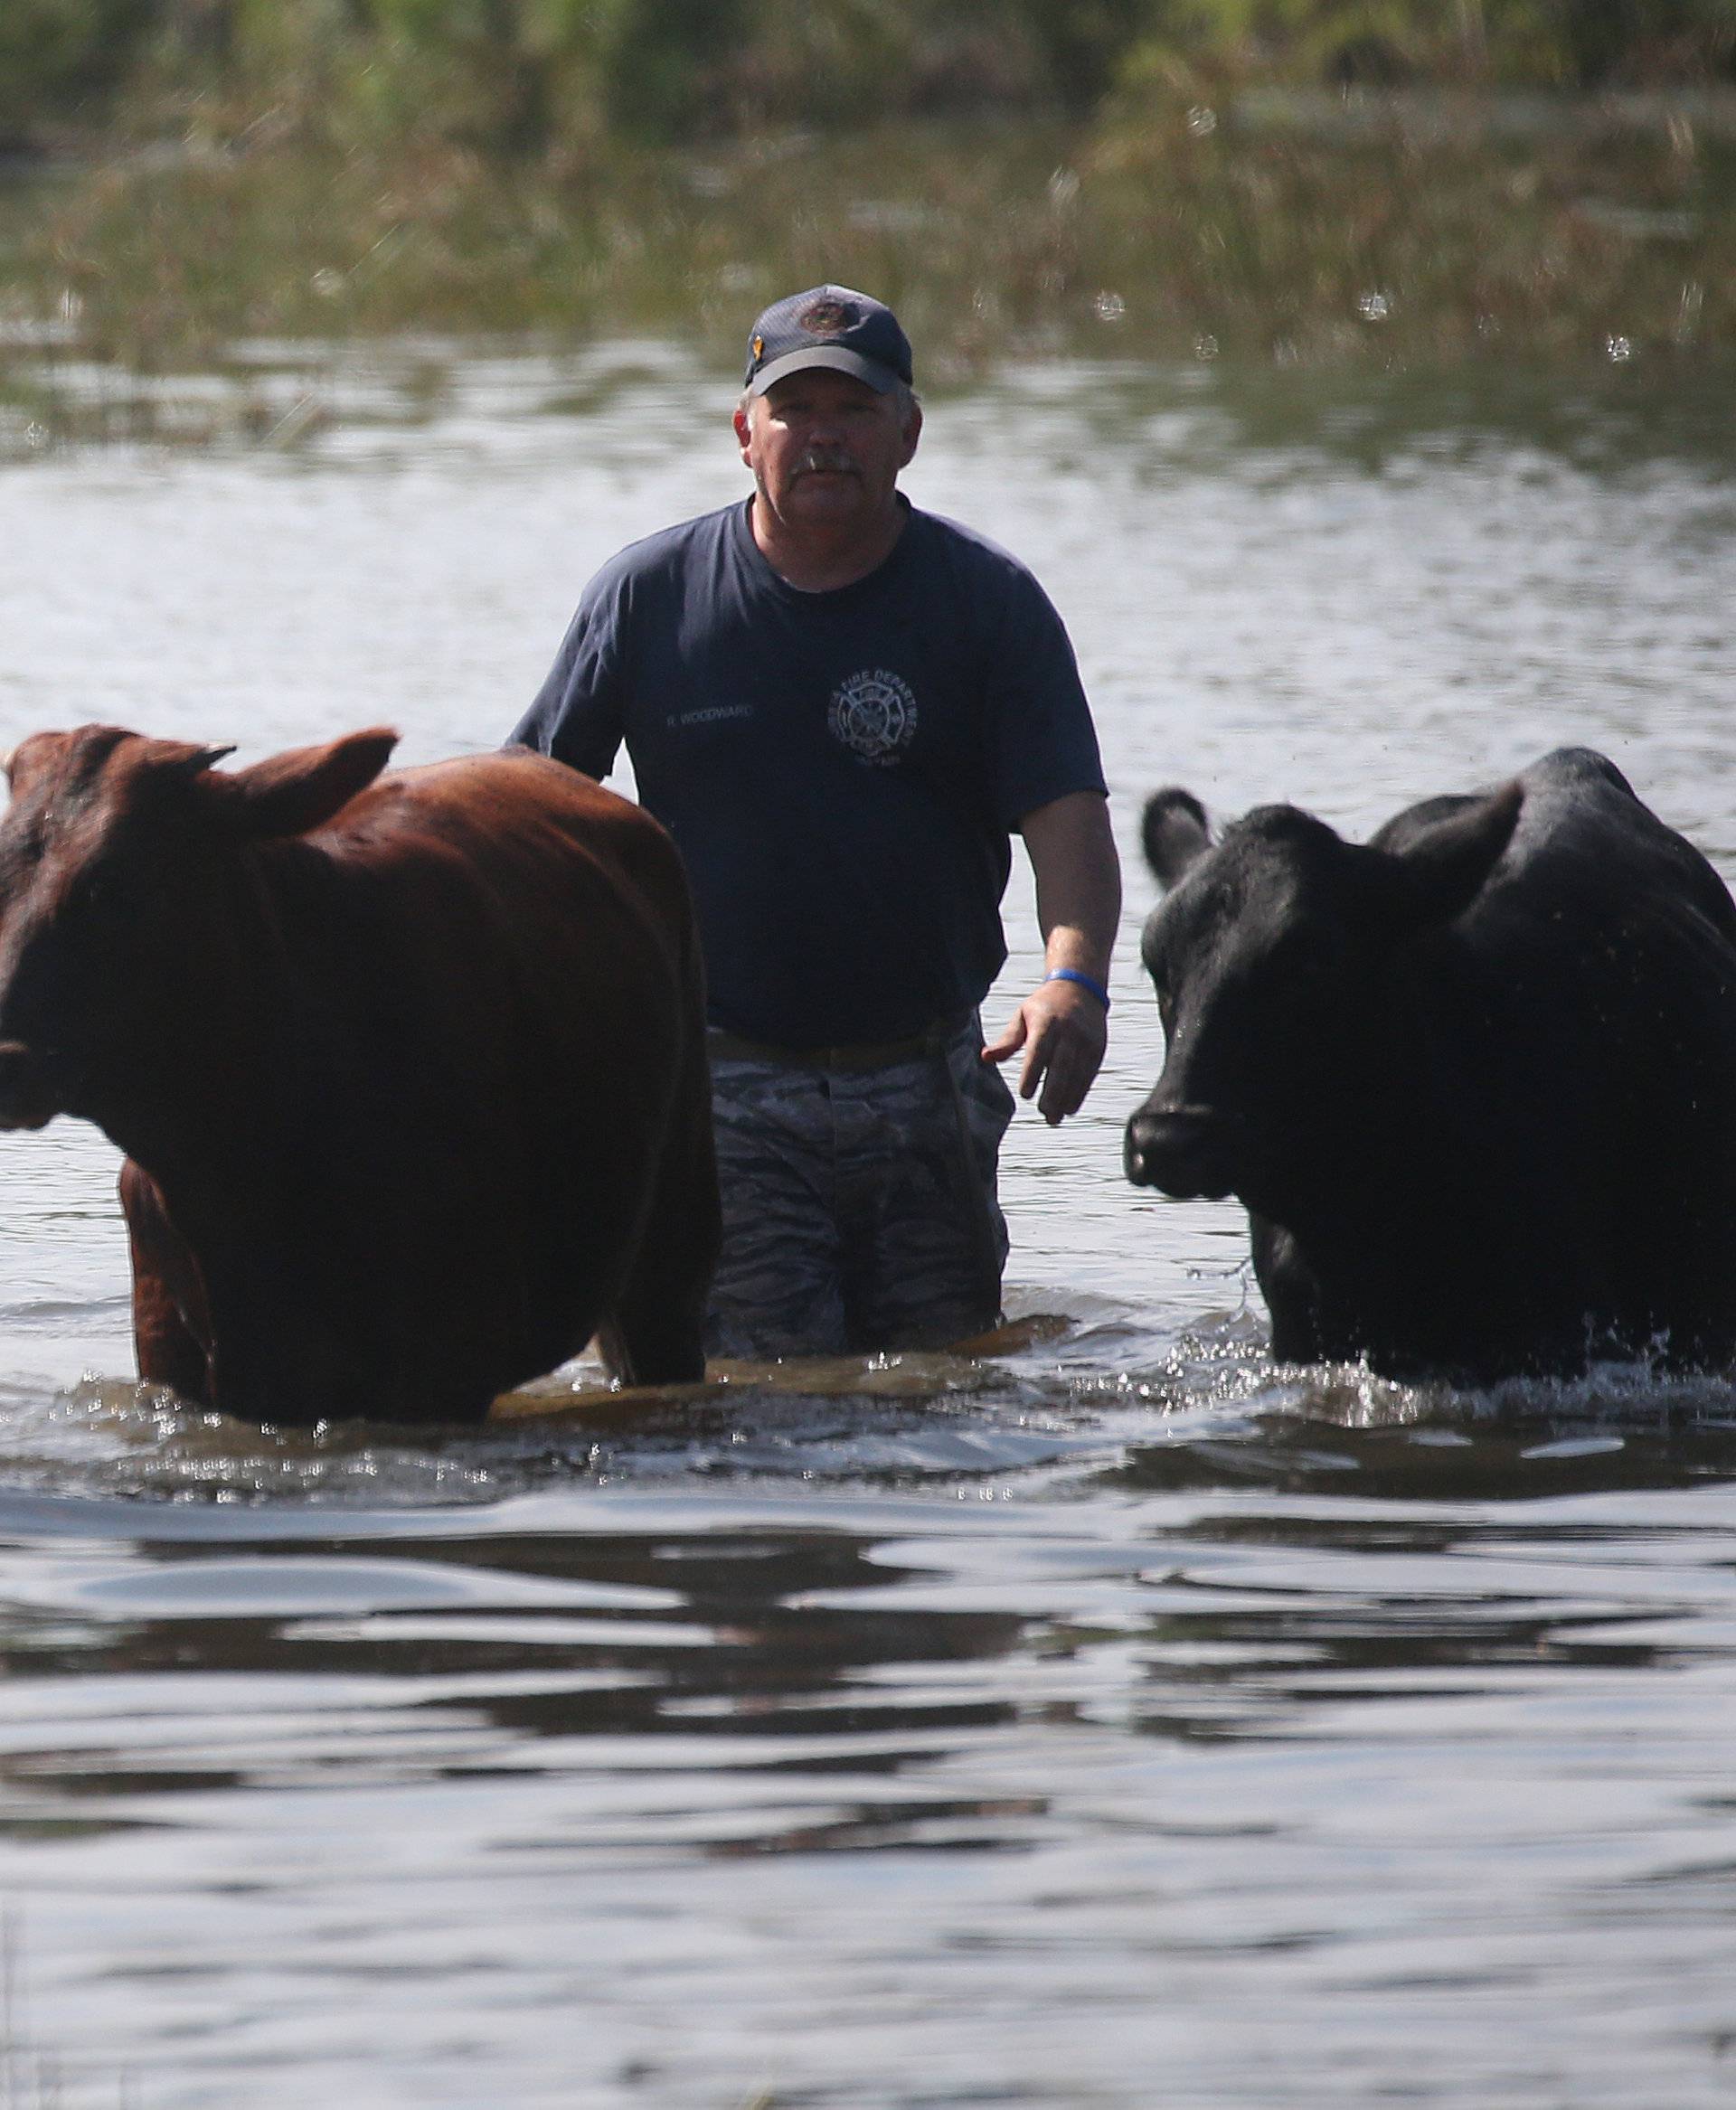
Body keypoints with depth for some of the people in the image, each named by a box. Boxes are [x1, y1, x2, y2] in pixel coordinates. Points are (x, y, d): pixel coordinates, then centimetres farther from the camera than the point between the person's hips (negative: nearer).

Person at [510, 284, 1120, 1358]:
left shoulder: (991, 603, 0)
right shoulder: (650, 594, 1)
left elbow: (1066, 812, -10)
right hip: (728, 1087, -2)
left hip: (930, 1089, 2)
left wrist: (1074, 978, -28)